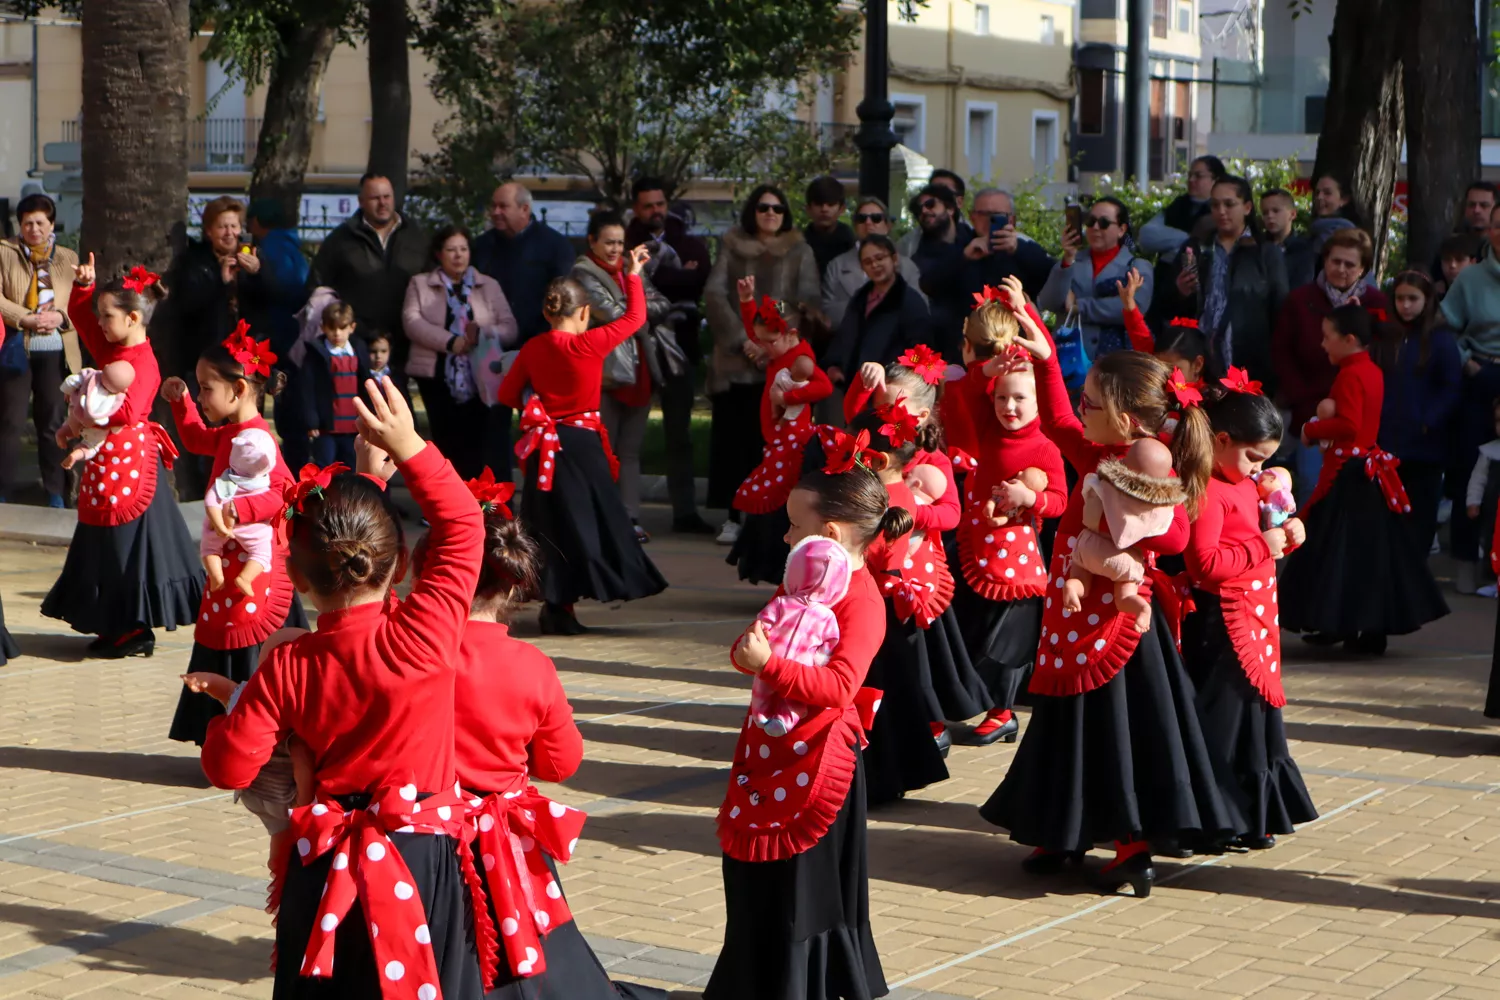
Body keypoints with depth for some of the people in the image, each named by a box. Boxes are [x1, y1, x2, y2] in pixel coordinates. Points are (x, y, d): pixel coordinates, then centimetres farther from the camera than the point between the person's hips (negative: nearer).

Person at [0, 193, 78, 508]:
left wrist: (61, 317, -13)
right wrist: (27, 319, -17)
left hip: (56, 352, 1)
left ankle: (56, 493, 13)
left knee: (54, 422, 5)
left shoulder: (68, 258, 12)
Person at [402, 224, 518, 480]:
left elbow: (510, 329, 4)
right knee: (447, 444, 0)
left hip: (480, 378, 0)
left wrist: (484, 333, -18)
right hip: (438, 377, 0)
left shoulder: (489, 285, 14)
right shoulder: (420, 284, 11)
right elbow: (412, 322, -5)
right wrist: (450, 341, -18)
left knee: (479, 448, -9)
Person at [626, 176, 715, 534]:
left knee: (680, 432, 7)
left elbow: (700, 279, -9)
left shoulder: (690, 244, 10)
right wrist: (679, 277, -13)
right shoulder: (625, 243, 3)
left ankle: (685, 511, 11)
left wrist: (657, 277, -14)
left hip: (679, 344, 3)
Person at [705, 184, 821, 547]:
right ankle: (734, 516, 2)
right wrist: (741, 339, -10)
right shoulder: (732, 248, 13)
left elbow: (809, 299, 0)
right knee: (734, 435, -2)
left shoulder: (800, 252, 11)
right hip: (736, 360, 1)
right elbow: (714, 295, 2)